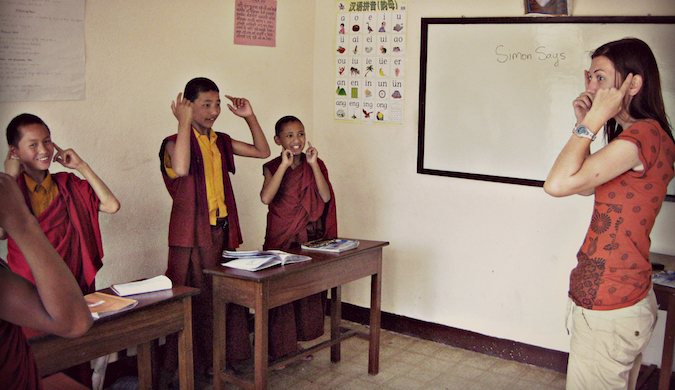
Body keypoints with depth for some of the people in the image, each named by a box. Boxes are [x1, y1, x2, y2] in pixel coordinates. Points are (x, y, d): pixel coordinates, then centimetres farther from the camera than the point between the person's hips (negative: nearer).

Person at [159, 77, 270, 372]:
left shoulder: (221, 142, 12)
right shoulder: (175, 143, -7)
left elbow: (262, 151, 17)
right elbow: (180, 168, -29)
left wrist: (249, 116, 7)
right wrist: (184, 123, -23)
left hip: (222, 229, 6)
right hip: (192, 233, -6)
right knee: (196, 297, -1)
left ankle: (226, 357, 24)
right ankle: (194, 363, 13)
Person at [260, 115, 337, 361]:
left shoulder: (315, 165, 3)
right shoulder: (273, 168, -5)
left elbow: (325, 196, -11)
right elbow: (266, 198, -23)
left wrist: (313, 164, -17)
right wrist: (285, 165, -23)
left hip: (309, 237, 3)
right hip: (281, 237, -3)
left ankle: (299, 343, 27)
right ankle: (279, 349, 14)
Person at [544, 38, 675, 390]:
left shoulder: (643, 134, -21)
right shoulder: (646, 135, 11)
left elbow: (558, 183, -28)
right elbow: (585, 186, 17)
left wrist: (594, 119, -20)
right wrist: (586, 125, 9)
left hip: (608, 312, -10)